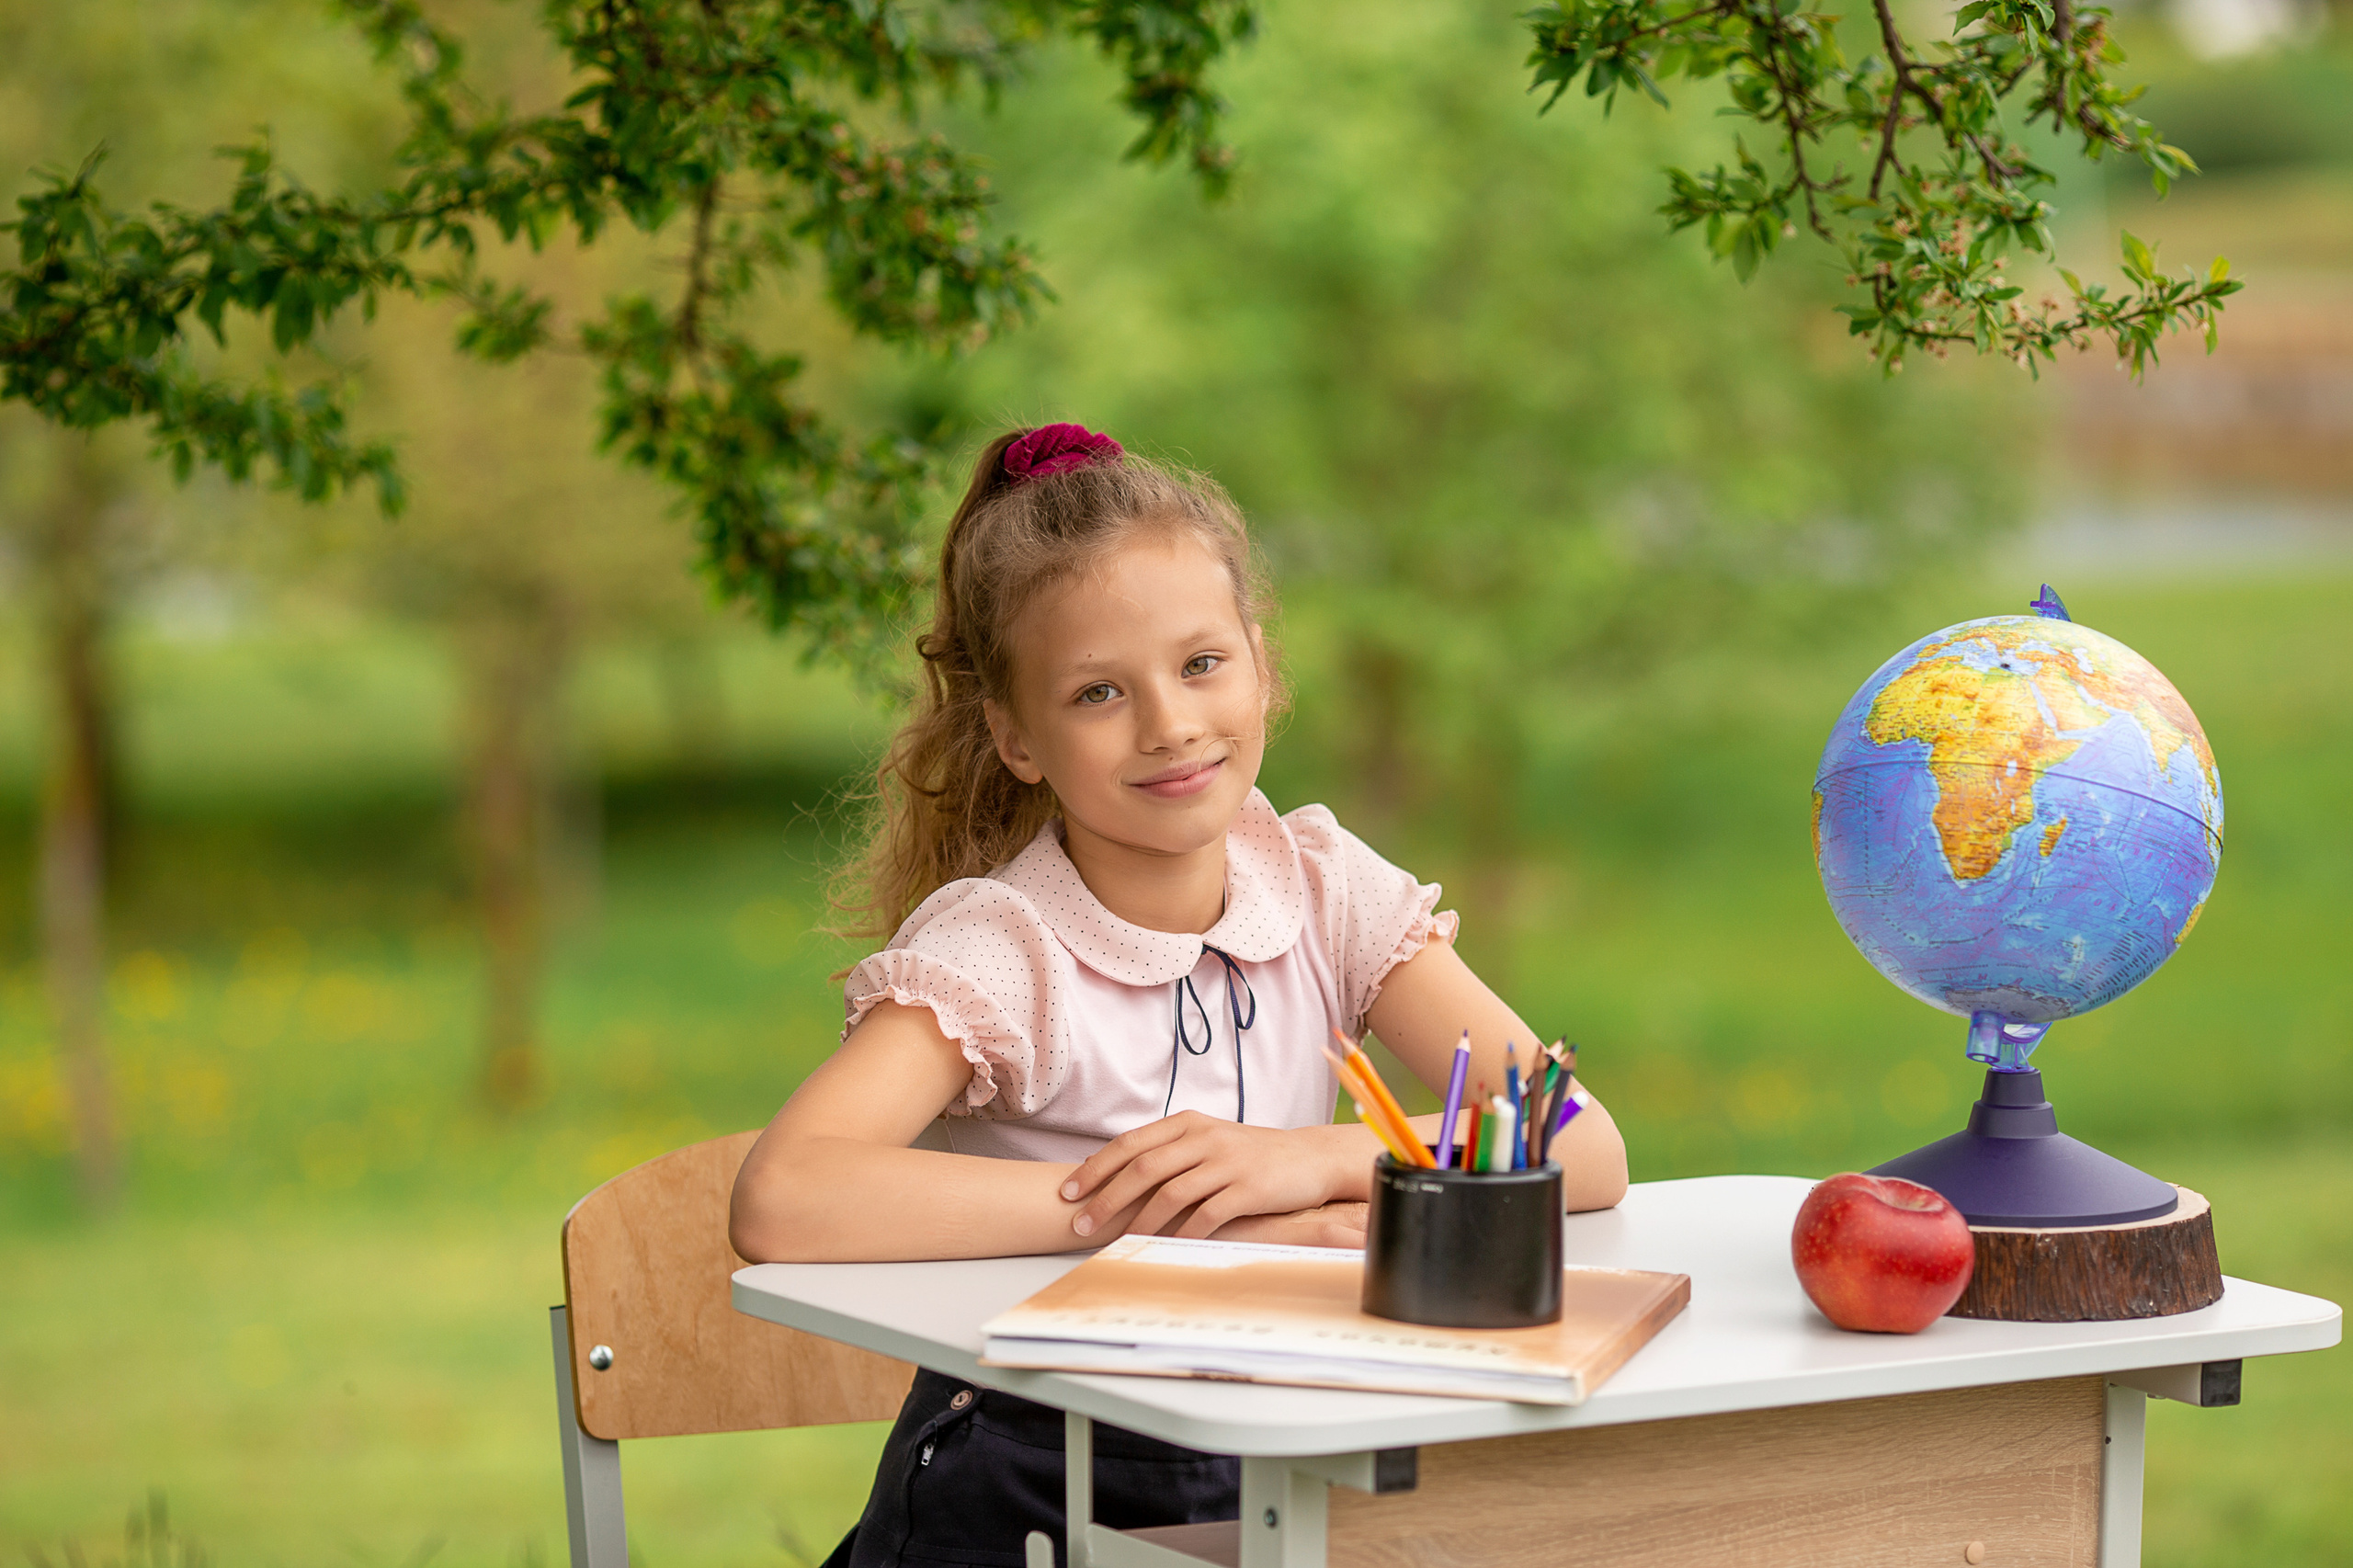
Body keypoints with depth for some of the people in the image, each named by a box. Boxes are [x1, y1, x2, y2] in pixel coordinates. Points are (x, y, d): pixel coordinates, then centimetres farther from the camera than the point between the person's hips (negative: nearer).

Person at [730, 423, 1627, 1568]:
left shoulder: (1325, 888, 1)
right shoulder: (992, 946, -12)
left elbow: (1588, 1151, -6)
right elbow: (779, 1207, -29)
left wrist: (1314, 1159, -22)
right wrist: (1144, 1203, -24)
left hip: (1271, 1472, 2)